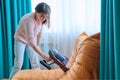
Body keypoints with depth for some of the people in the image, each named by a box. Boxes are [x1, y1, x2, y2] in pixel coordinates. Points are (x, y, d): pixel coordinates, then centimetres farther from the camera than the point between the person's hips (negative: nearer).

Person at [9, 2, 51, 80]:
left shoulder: (41, 19, -19)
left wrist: (38, 45, 9)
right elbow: (31, 42, -42)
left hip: (32, 40, 5)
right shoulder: (29, 20, -39)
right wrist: (44, 56, -45)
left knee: (35, 64, 1)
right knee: (18, 64, -7)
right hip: (20, 40, -5)